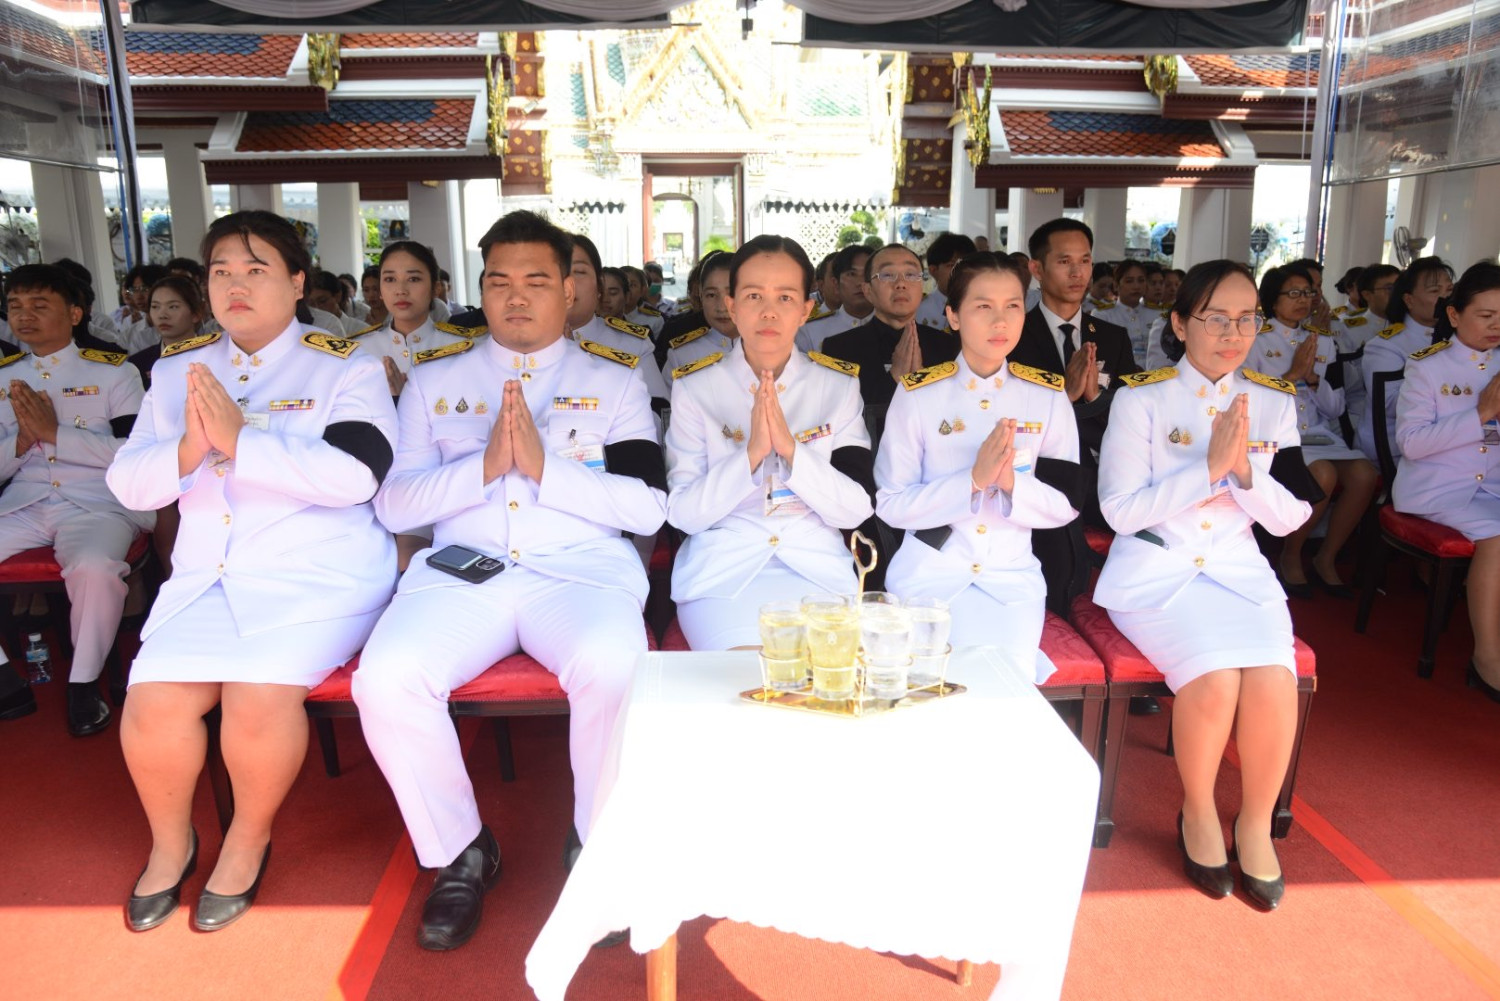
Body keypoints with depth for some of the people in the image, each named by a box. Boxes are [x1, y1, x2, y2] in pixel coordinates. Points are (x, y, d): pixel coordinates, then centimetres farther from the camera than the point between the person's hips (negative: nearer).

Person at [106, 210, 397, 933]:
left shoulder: (347, 369, 1)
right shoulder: (178, 370, 15)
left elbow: (357, 474, -17)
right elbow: (127, 484, 8)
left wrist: (239, 439, -20)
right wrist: (188, 449, -13)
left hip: (321, 574, -4)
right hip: (207, 576, 4)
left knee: (258, 697, -26)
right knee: (152, 703, -18)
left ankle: (249, 839, 6)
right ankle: (169, 840, 14)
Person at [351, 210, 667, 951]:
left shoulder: (614, 381, 15)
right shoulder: (435, 380, 19)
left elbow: (648, 507, 2)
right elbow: (393, 505, 8)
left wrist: (546, 467, -10)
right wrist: (483, 467, -8)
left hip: (583, 569, -1)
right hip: (460, 571, 2)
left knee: (612, 668, -34)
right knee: (385, 679, -27)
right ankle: (460, 852, 1)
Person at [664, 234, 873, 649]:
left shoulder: (840, 385, 4)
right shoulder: (693, 387, 0)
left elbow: (857, 510, -3)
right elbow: (683, 513, -6)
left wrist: (791, 449, -17)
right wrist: (750, 453, -20)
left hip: (818, 569, 2)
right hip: (722, 572, -1)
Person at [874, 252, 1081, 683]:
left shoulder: (1048, 396, 2)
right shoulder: (917, 394, -4)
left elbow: (1066, 504, 2)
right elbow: (890, 504, -8)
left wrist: (1013, 483, -19)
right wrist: (972, 480, -21)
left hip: (1012, 575, 2)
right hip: (930, 571, -1)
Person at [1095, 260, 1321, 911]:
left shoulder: (1273, 403, 8)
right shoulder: (1142, 399, -4)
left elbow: (1289, 516, 6)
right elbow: (1120, 510, -10)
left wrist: (1244, 471, -13)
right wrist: (1210, 467, -16)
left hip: (1237, 567, 4)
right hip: (1154, 570, -3)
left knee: (1274, 680, -24)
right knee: (1215, 678, -27)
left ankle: (1256, 822, 2)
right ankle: (1198, 813, 2)